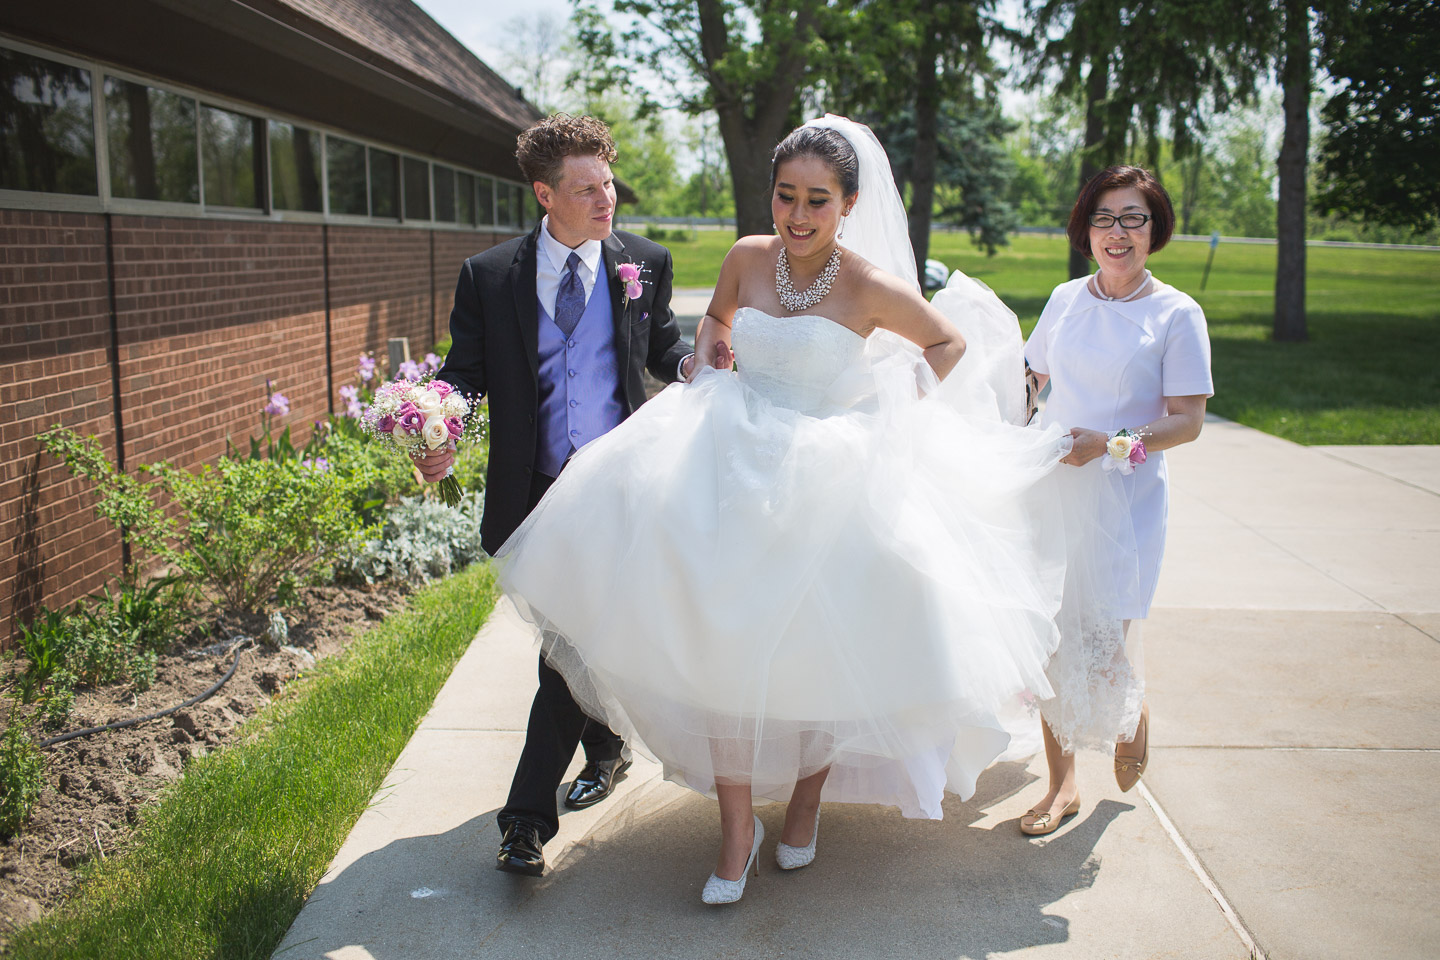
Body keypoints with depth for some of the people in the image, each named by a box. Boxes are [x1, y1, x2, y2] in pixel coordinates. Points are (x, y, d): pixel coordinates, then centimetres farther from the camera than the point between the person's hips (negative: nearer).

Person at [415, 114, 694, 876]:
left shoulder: (645, 264, 3)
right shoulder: (489, 276, 0)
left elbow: (663, 347, 14)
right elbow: (465, 370, 1)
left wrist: (694, 362, -10)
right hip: (535, 491, 2)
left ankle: (528, 817, -2)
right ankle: (606, 749, 43)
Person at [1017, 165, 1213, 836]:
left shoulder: (1176, 314, -5)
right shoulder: (1065, 300, 7)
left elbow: (1187, 421, -9)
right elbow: (1034, 380, 21)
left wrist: (1109, 443, -21)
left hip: (1128, 493, -4)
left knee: (1103, 642, -7)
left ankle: (1134, 714, 30)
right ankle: (1062, 784, 20)